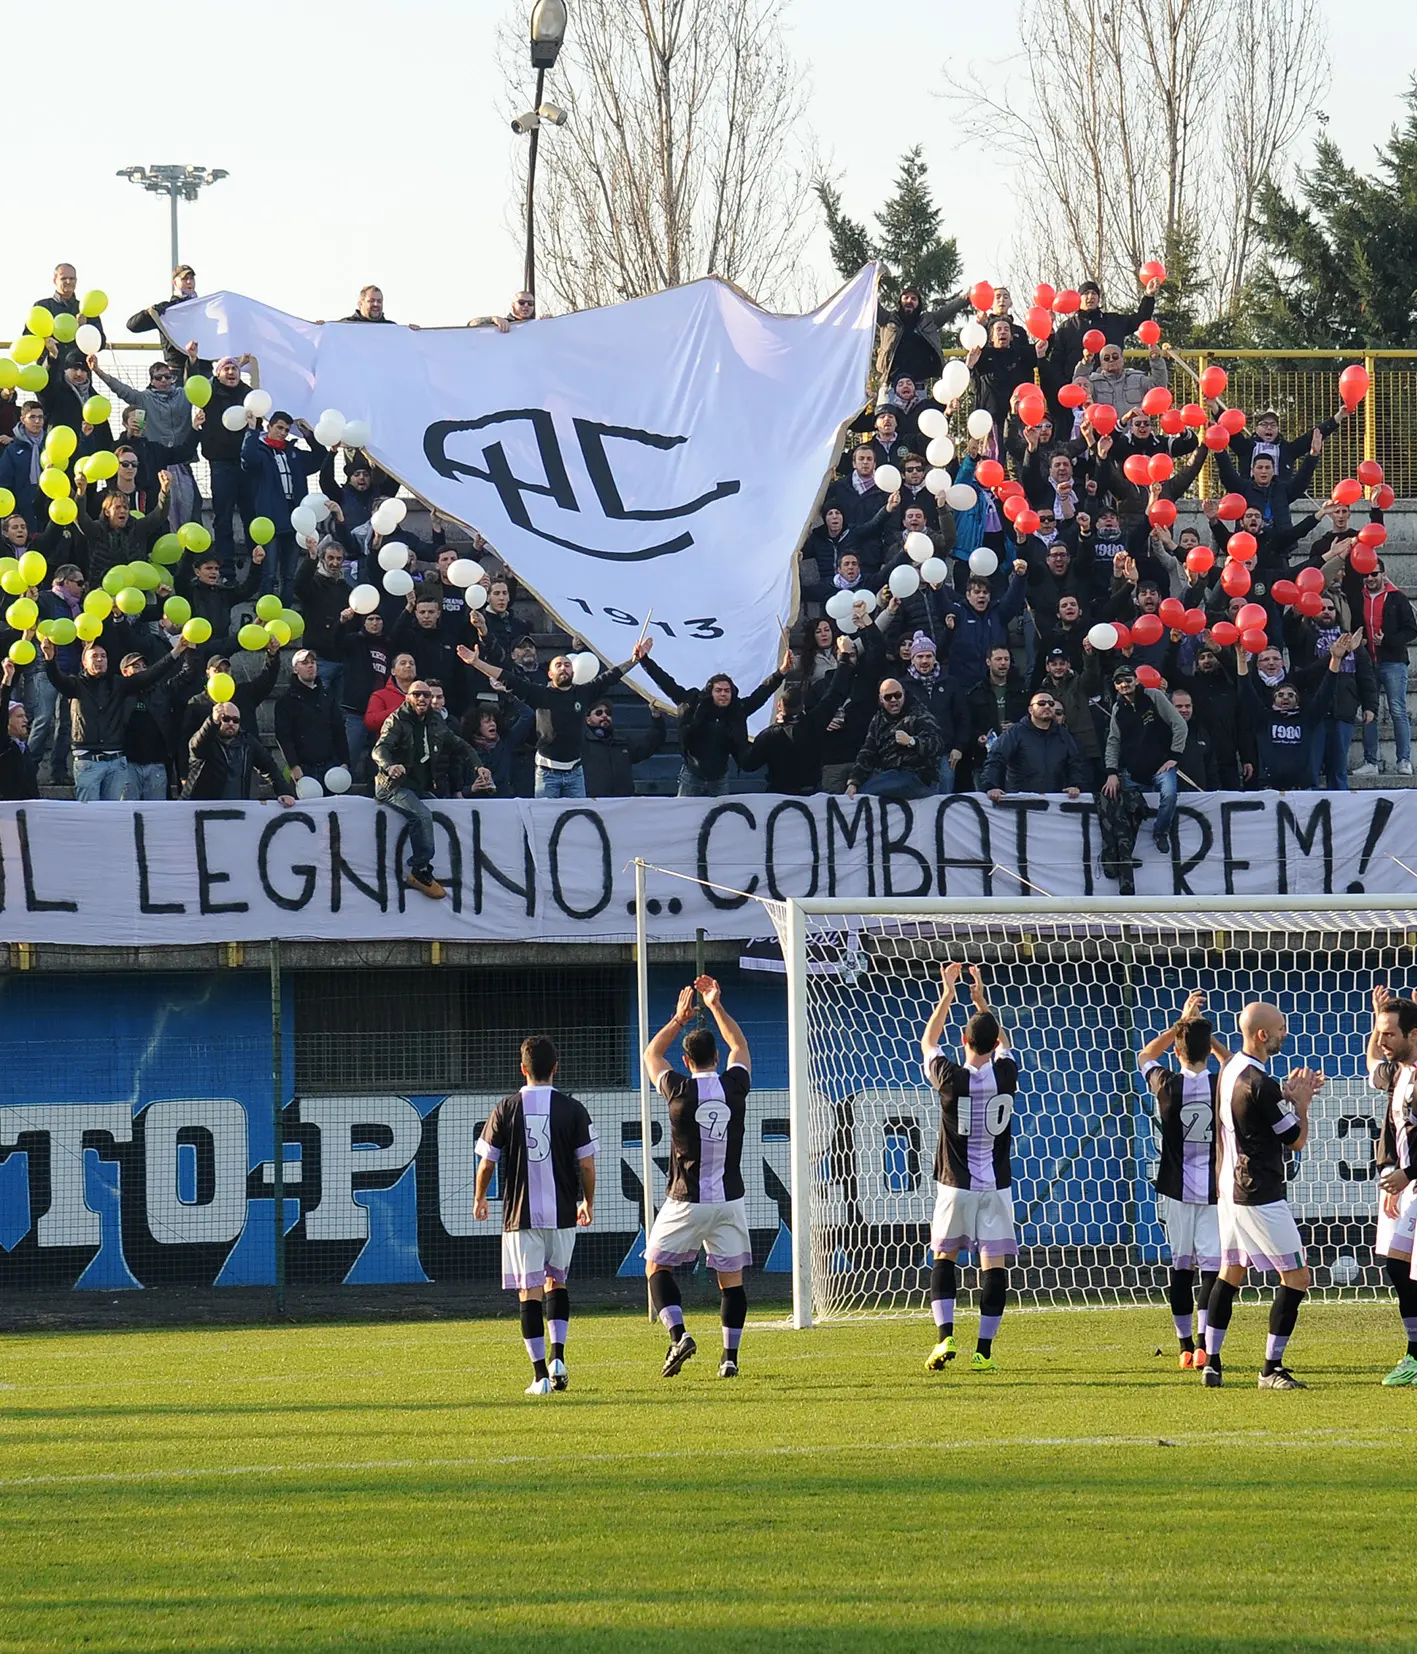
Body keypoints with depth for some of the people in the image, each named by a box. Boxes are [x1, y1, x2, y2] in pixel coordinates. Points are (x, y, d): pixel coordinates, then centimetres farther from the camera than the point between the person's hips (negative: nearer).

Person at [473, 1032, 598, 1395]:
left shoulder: (506, 1109, -3)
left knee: (530, 1292, 1)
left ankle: (541, 1373, -4)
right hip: (562, 1214, 1)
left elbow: (487, 1163, 2)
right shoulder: (573, 1109, -3)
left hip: (521, 1215, -1)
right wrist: (588, 1202, 16)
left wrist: (479, 1199, 20)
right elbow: (586, 1165, -2)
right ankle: (557, 1356, 5)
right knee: (556, 1282, 20)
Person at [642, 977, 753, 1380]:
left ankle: (678, 1334, -9)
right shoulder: (734, 1086, -3)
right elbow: (739, 1045, 19)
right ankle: (730, 1357, 4)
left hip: (686, 1202, -3)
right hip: (729, 1200, 3)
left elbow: (652, 1054, 12)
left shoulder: (680, 1090, -9)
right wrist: (716, 1007, 25)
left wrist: (679, 1018, 20)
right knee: (731, 1277, 7)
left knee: (657, 1265, 10)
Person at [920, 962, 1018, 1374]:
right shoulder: (1006, 1075, -6)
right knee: (994, 1263, 1)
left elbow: (928, 1043, 9)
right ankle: (984, 1351, -2)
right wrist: (982, 1000, 22)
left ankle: (945, 1338, -2)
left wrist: (948, 994, 15)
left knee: (944, 1255, 13)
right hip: (996, 1185, 1)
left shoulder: (951, 1078, -11)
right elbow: (1003, 1043, 18)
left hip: (956, 1185, -1)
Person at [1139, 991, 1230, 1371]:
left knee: (1181, 1266, 9)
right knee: (1212, 1266, -2)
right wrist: (1205, 1032, 14)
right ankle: (1203, 1343, -16)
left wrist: (1182, 1021, 16)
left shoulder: (1167, 1085, -7)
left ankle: (1186, 1346, 11)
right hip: (1214, 1189, -1)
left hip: (1176, 1189, 1)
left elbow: (1146, 1055, 16)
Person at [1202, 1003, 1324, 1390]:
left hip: (1229, 1190, 10)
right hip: (1260, 1197, -10)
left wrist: (1288, 1094, 13)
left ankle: (1211, 1364, 17)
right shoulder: (1261, 1085, -21)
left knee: (1230, 1274, 18)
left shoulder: (1229, 1071, 7)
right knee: (1296, 1278, -4)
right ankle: (1271, 1369, -5)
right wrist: (1301, 1100, 2)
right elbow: (1297, 1140, -12)